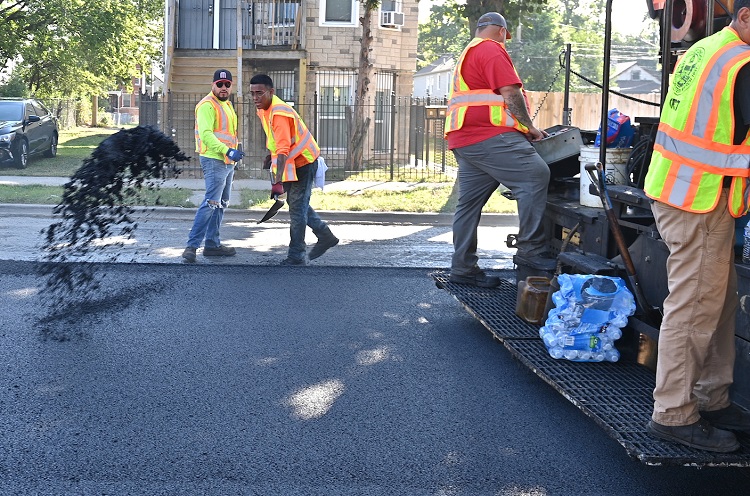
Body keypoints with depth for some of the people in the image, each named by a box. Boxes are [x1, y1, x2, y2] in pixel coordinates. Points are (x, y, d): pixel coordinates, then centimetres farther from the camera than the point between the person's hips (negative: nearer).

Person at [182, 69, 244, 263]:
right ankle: (192, 245, -16)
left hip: (227, 162, 10)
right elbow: (206, 134, -23)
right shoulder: (207, 105, -12)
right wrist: (227, 151, -31)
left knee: (221, 204, 12)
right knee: (211, 203, -16)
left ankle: (212, 244, 18)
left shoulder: (227, 105, 19)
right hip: (214, 161, -10)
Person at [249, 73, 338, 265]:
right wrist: (270, 155, 29)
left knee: (297, 207, -5)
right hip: (293, 161, 10)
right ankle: (325, 236, 29)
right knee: (297, 203, 18)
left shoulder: (279, 113, -29)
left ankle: (296, 256, 3)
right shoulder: (263, 109, 1)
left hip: (303, 160, -10)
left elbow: (283, 149, -37)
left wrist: (278, 181, -43)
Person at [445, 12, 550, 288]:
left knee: (469, 203, 8)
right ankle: (531, 250, -14)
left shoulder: (468, 54, 30)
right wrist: (530, 128, -1)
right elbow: (511, 93, -11)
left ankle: (463, 268, 10)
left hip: (464, 140, 11)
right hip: (489, 137, -10)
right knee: (535, 176, -13)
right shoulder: (492, 49, -2)